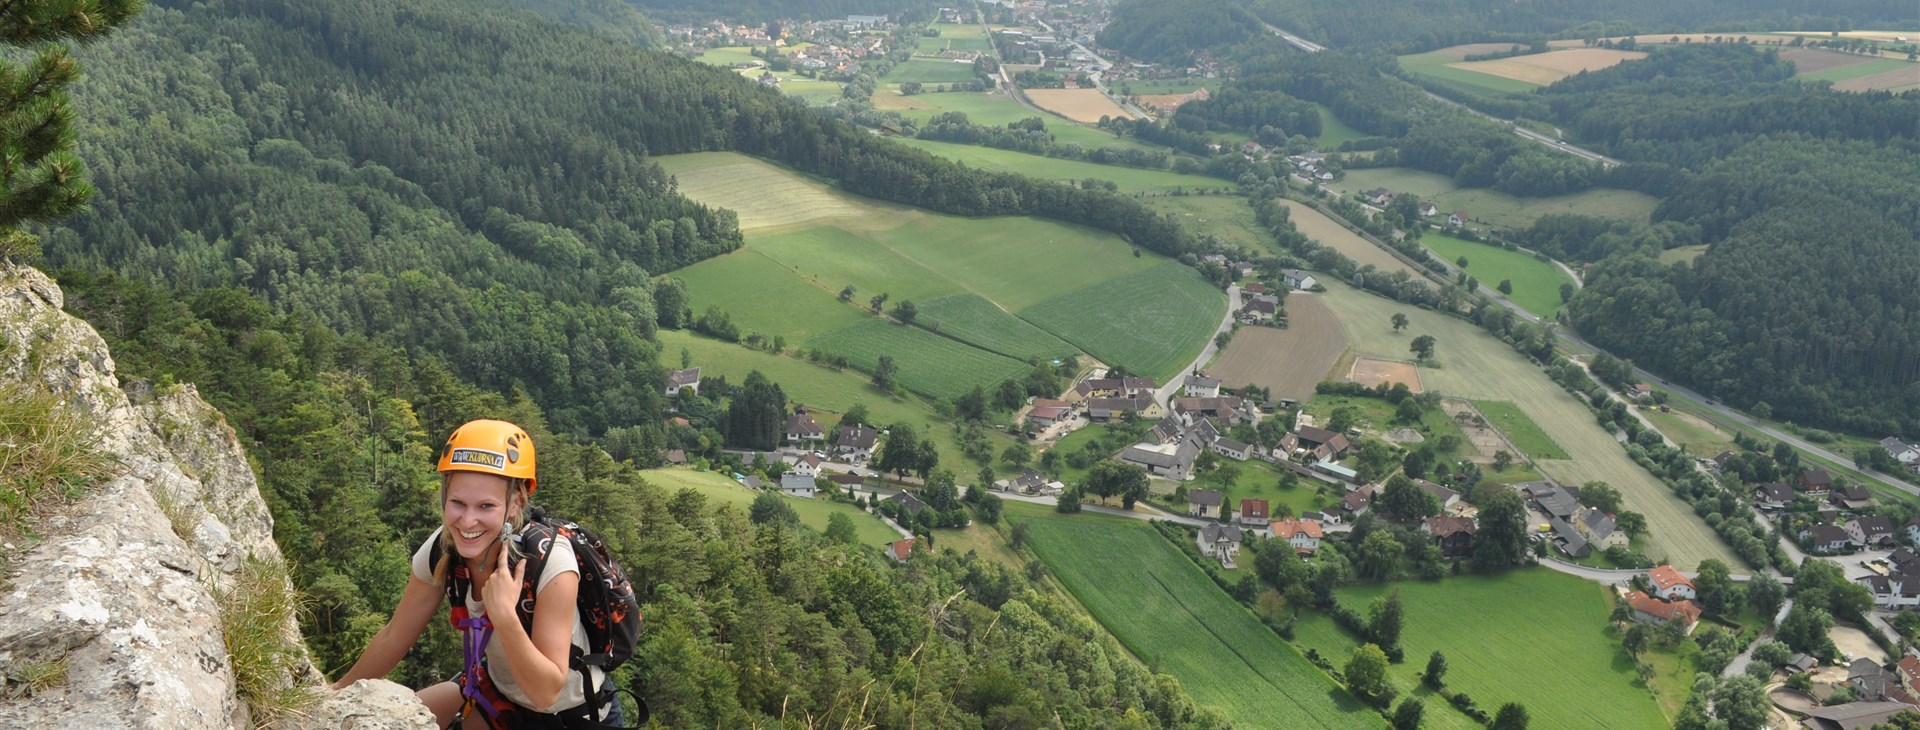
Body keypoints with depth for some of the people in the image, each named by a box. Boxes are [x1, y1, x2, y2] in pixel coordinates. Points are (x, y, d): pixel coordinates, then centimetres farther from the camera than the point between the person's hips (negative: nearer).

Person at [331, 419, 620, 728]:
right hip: (500, 690, 5)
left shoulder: (552, 563, -32)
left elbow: (545, 693, -31)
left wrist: (504, 616, -42)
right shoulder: (440, 551, -17)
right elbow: (393, 638, 0)